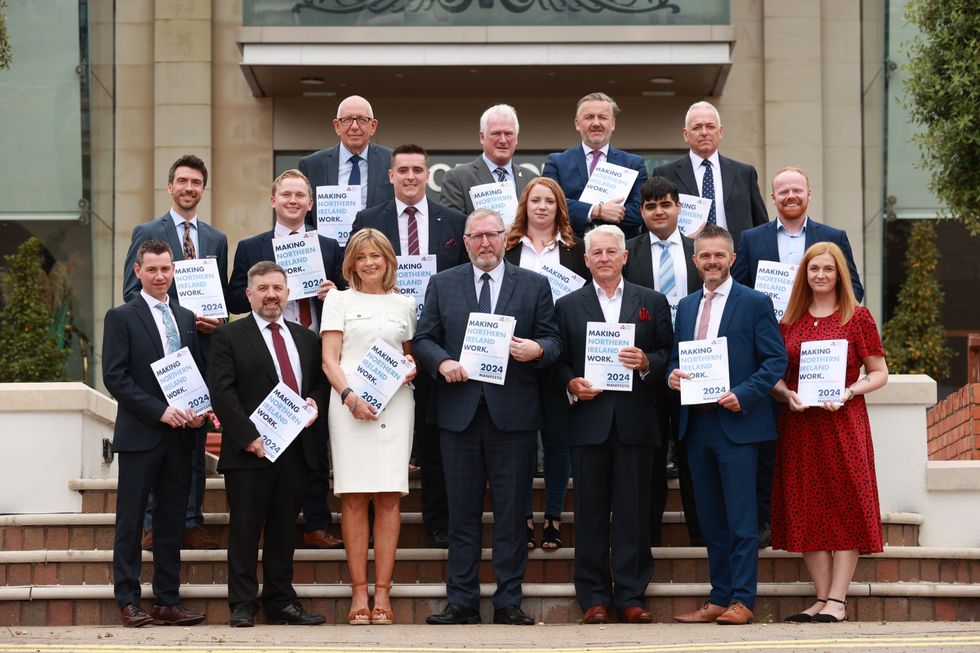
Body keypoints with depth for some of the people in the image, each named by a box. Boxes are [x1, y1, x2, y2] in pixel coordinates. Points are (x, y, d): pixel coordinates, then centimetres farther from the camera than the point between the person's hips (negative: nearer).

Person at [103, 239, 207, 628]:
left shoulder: (186, 318, 15)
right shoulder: (121, 317, -2)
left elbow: (199, 373, 19)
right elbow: (114, 377, -10)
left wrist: (198, 411, -1)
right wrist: (160, 410, -16)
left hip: (179, 435, 5)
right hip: (139, 434, -5)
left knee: (172, 520, 7)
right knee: (130, 520, -1)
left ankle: (168, 601, 12)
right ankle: (128, 603, 3)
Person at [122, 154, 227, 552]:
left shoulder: (216, 240, 16)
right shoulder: (147, 233, 3)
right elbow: (132, 291, -3)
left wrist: (216, 321, -5)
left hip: (202, 349, 4)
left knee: (195, 440, 5)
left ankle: (191, 524, 9)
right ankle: (153, 526, 0)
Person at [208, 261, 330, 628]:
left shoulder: (306, 338, 17)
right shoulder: (229, 337, 1)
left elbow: (321, 381, 22)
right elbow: (221, 392, -7)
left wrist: (315, 402, -2)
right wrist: (249, 437, -15)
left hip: (296, 449, 4)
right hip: (250, 451, -4)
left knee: (285, 529, 8)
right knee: (245, 529, -1)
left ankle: (281, 602, 14)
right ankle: (243, 605, 4)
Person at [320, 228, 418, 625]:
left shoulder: (404, 304, 16)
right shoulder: (339, 300, 10)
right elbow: (329, 359, 3)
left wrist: (412, 367, 0)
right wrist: (350, 396, -12)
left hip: (394, 402, 2)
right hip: (349, 402, -2)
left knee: (389, 497, -4)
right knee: (353, 498, -5)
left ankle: (382, 592, -2)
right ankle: (359, 592, -3)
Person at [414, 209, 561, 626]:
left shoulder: (534, 285, 8)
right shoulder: (442, 284, 10)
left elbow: (552, 341, 6)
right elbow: (423, 339, 8)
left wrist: (537, 349, -16)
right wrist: (442, 361, -12)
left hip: (513, 414, -1)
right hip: (459, 413, 1)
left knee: (511, 513, 2)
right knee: (462, 512, 5)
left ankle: (509, 602, 7)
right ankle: (462, 602, 10)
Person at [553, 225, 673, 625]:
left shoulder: (652, 302, 11)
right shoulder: (567, 306, 11)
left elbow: (669, 355, 7)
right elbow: (559, 362, 8)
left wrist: (646, 363, -12)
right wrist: (571, 383, -11)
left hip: (635, 422, 0)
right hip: (588, 422, 0)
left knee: (634, 511, 1)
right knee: (590, 512, 2)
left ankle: (631, 596, 6)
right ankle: (594, 598, 7)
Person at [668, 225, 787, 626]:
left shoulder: (755, 303, -2)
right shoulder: (686, 306, 16)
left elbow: (776, 360, -6)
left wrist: (743, 394, -17)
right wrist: (672, 375, -1)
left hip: (737, 422, -6)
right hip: (696, 424, 6)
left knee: (741, 518, -5)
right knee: (710, 519, 10)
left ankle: (741, 600, -2)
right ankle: (718, 599, 15)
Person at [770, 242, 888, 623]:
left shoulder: (857, 317, 1)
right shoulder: (789, 322, 11)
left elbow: (879, 373, 1)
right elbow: (776, 374, 14)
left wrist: (848, 392, -15)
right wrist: (787, 394, -7)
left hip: (843, 421, -3)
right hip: (798, 422, 4)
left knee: (846, 506, -5)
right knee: (807, 509, 2)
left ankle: (838, 599, -5)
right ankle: (821, 597, 7)